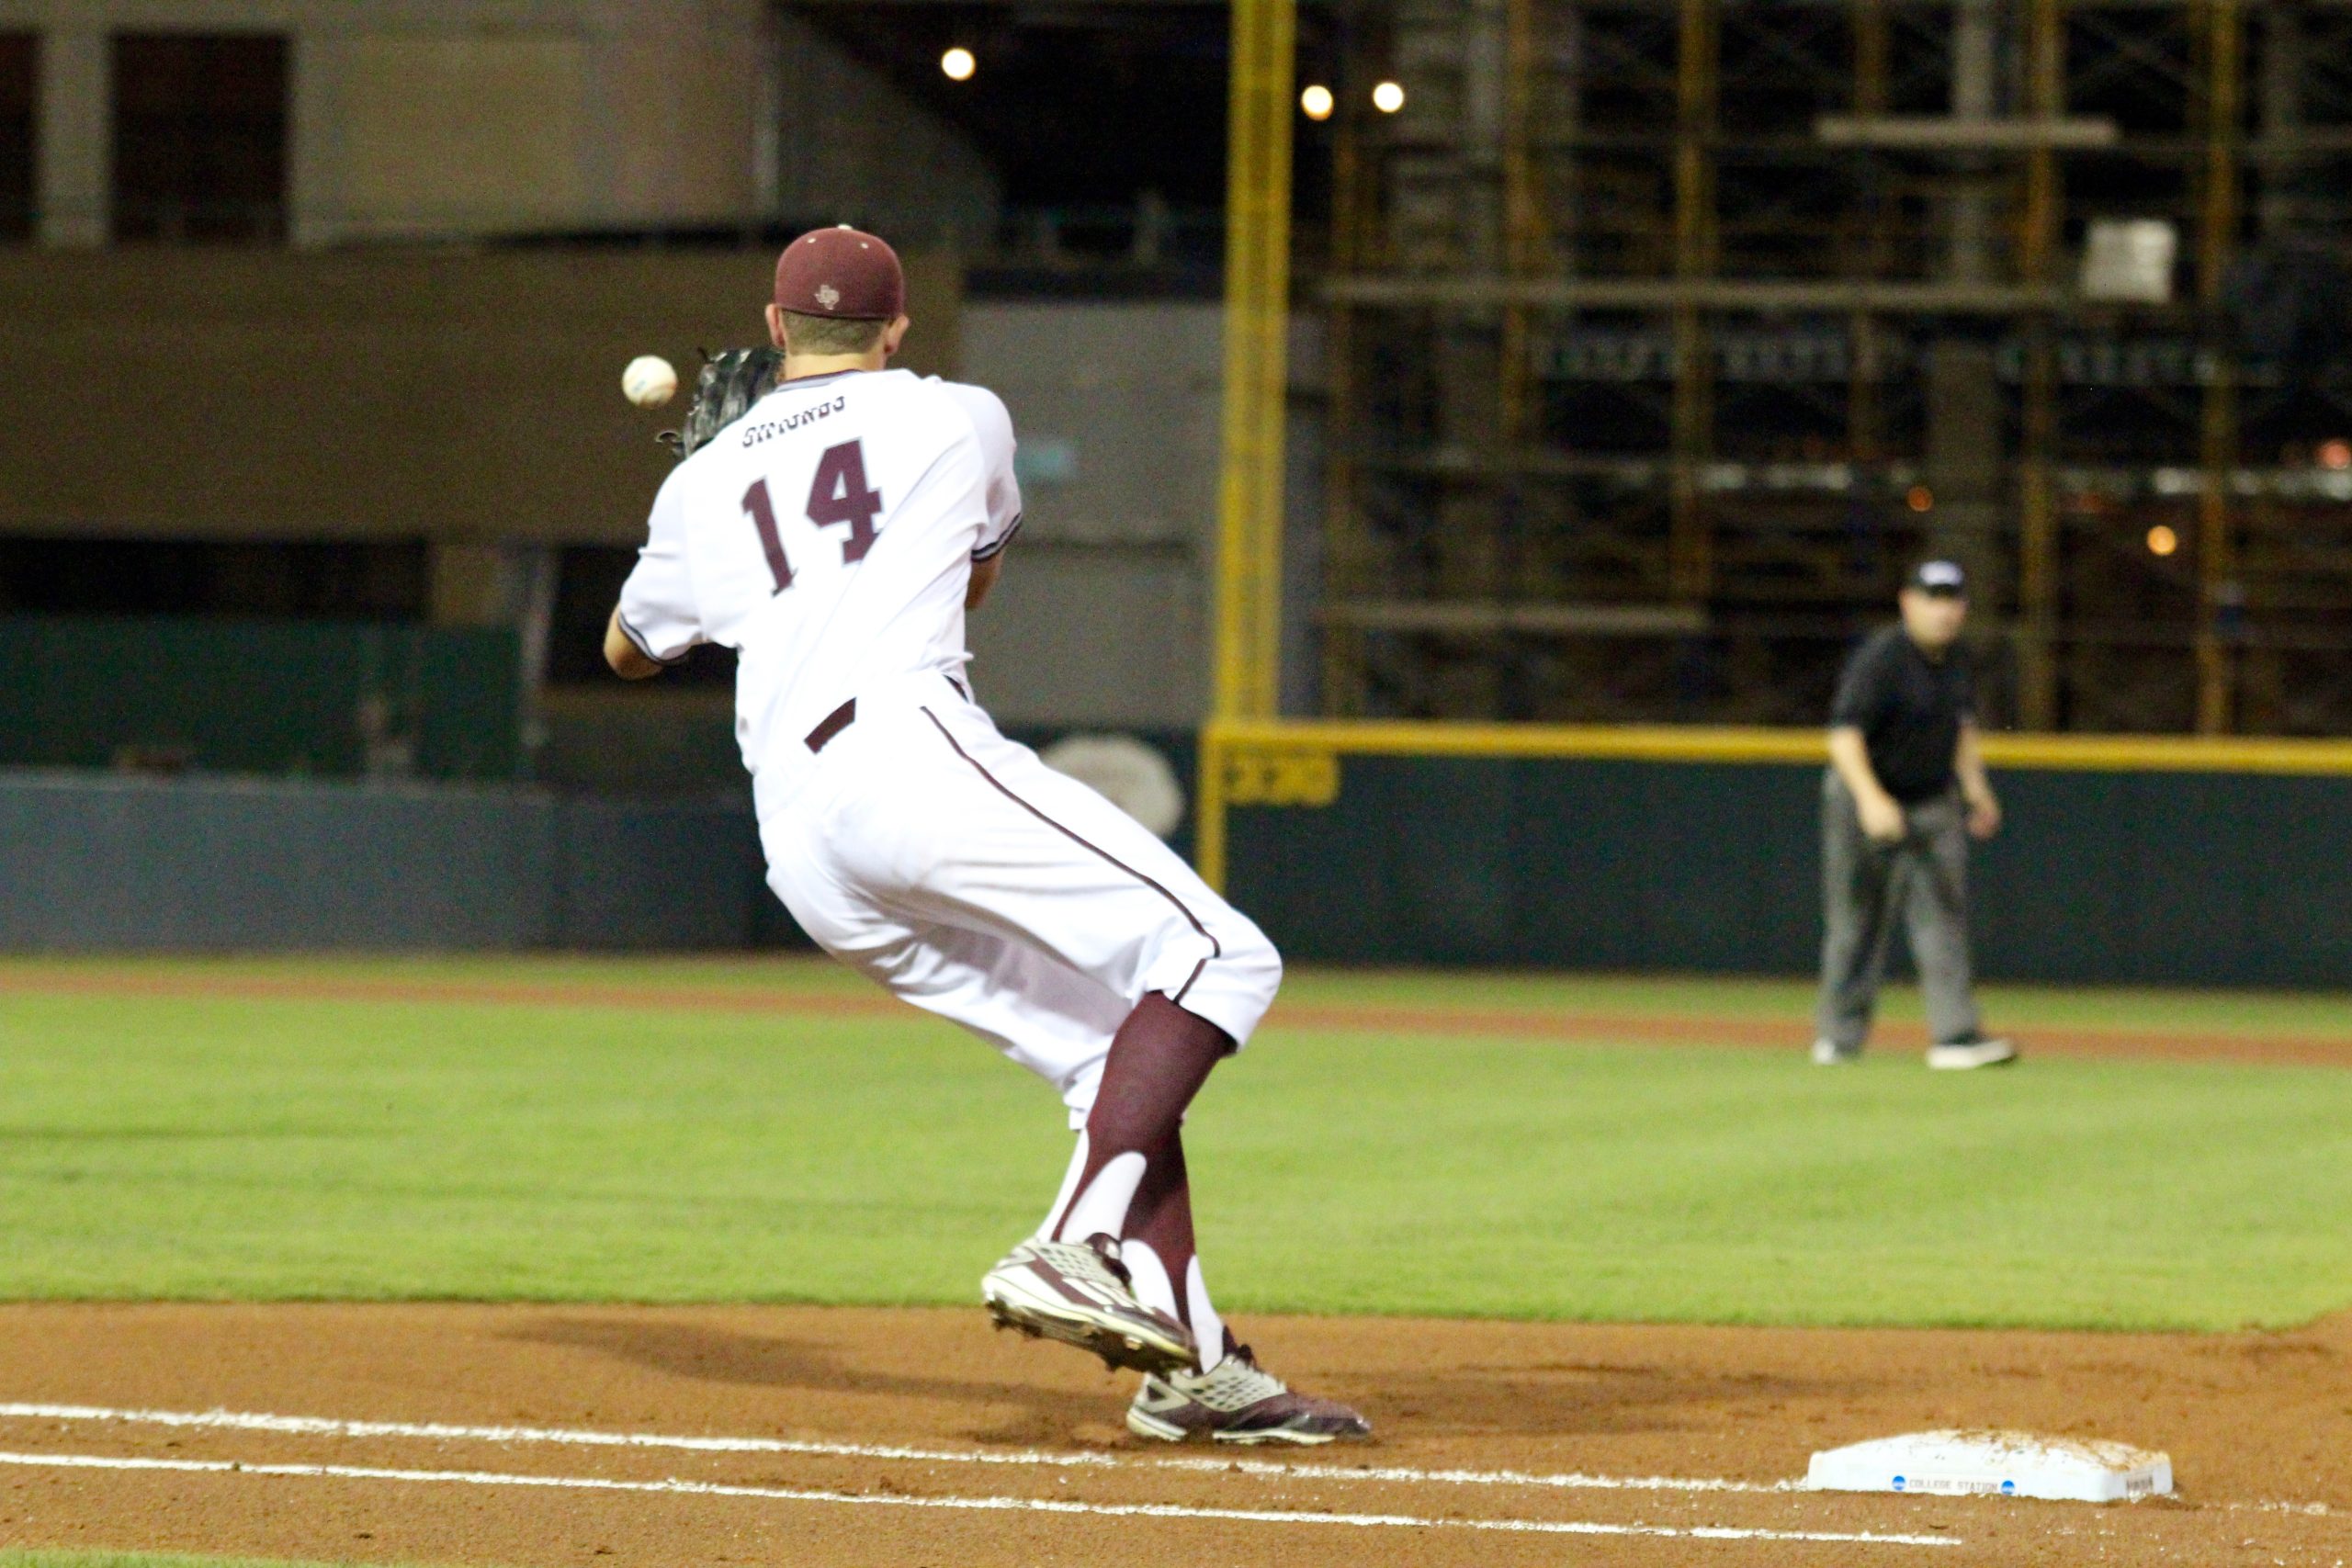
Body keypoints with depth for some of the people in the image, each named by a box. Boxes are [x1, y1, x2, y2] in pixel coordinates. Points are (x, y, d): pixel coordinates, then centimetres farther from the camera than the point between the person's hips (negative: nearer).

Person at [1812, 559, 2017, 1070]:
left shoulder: (1954, 658, 5)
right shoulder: (1880, 659, -19)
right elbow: (1844, 734, -27)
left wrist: (1975, 787, 17)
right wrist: (1870, 799, -38)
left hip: (1935, 803, 6)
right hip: (1866, 801, -6)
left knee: (1944, 917, -6)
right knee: (1858, 925, 2)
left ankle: (1955, 1035, -12)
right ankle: (1839, 1037, 14)